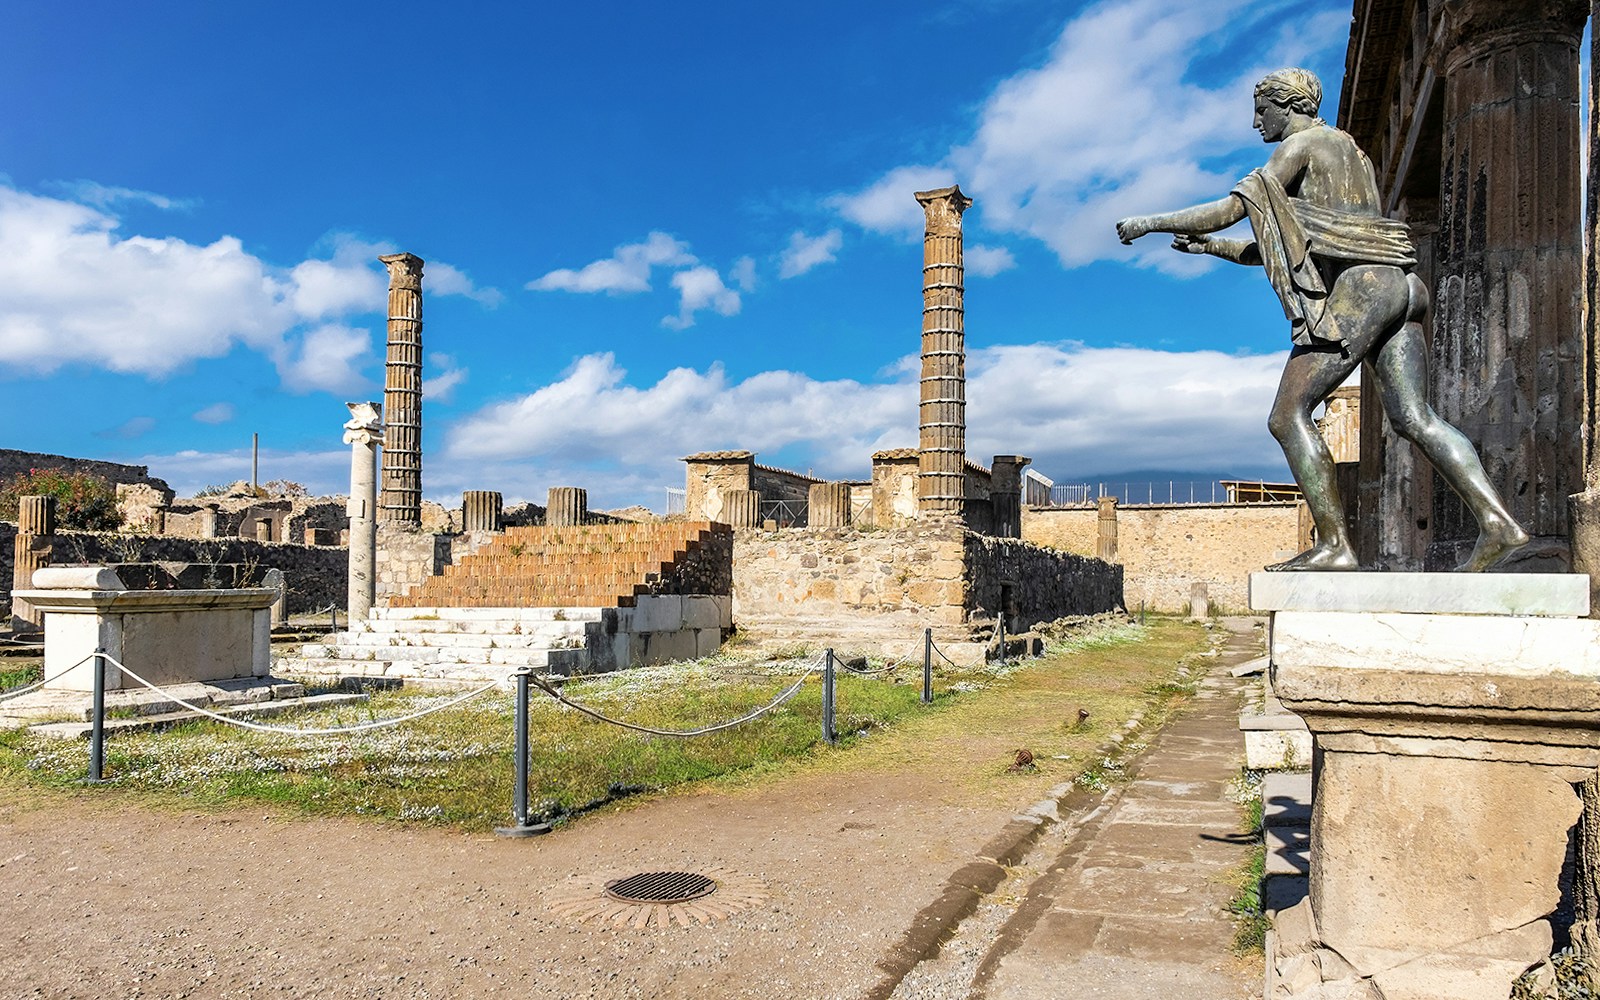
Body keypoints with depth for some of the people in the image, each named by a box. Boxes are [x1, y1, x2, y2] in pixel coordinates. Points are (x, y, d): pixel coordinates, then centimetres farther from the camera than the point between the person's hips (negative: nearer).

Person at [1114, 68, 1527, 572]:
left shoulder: (1301, 144, 3)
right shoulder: (1349, 151, 31)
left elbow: (1236, 207, -5)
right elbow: (1279, 246, 29)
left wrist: (1153, 222, 3)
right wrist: (1212, 246, 25)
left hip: (1356, 290, -9)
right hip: (1396, 286, 9)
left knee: (1289, 416, -8)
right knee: (1414, 418, 2)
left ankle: (1335, 545, -13)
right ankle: (1498, 522, -8)